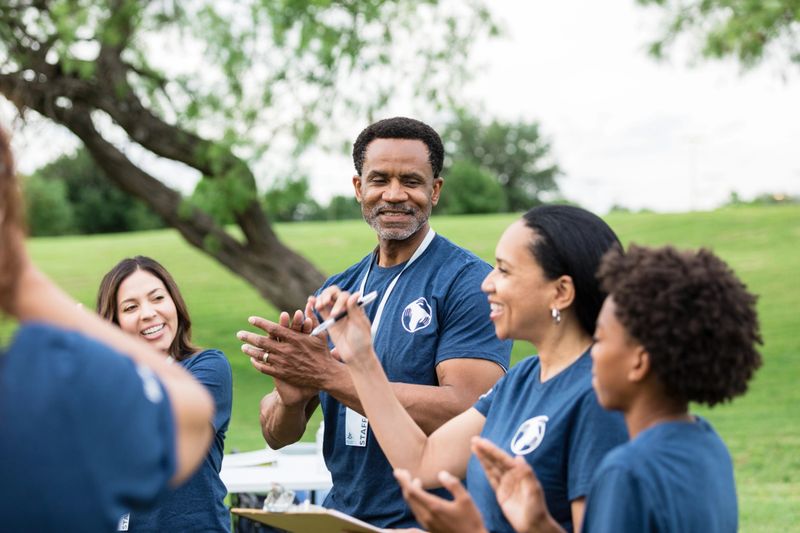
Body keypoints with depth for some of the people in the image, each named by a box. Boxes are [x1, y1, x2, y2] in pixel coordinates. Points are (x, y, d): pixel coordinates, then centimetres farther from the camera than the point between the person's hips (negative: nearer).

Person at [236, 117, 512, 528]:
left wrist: (328, 375, -16)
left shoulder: (469, 282, -4)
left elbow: (468, 414, -16)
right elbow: (278, 436, 14)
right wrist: (290, 398, -9)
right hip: (342, 515, 4)